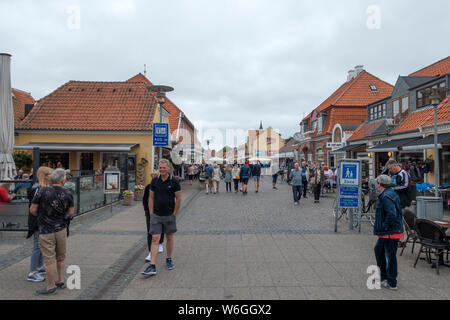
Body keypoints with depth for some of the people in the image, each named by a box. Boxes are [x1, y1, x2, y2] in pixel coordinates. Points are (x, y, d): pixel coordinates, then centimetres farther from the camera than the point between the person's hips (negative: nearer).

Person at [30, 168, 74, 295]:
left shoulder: (42, 192, -14)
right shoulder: (68, 194, -6)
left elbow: (32, 210, -6)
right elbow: (71, 213, 1)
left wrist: (41, 216, 13)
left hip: (46, 231, -3)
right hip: (62, 229, 3)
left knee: (50, 259, 5)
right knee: (60, 257, 19)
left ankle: (51, 287, 15)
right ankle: (61, 281, 30)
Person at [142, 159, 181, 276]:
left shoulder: (174, 181, -6)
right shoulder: (154, 181, 2)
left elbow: (178, 199, -3)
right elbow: (151, 197, 7)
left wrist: (174, 214, -5)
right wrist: (151, 213, 2)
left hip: (169, 215, -1)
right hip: (156, 215, 1)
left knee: (169, 237, 12)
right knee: (155, 239, -3)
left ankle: (169, 260, 31)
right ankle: (152, 266, -2)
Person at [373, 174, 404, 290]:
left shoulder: (386, 196, -20)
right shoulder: (392, 193, 13)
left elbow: (391, 214, -29)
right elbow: (398, 211, 20)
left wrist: (385, 226, -17)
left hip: (390, 233, -11)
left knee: (390, 256, 0)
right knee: (378, 250, 21)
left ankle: (391, 283, 12)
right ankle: (383, 275, 33)